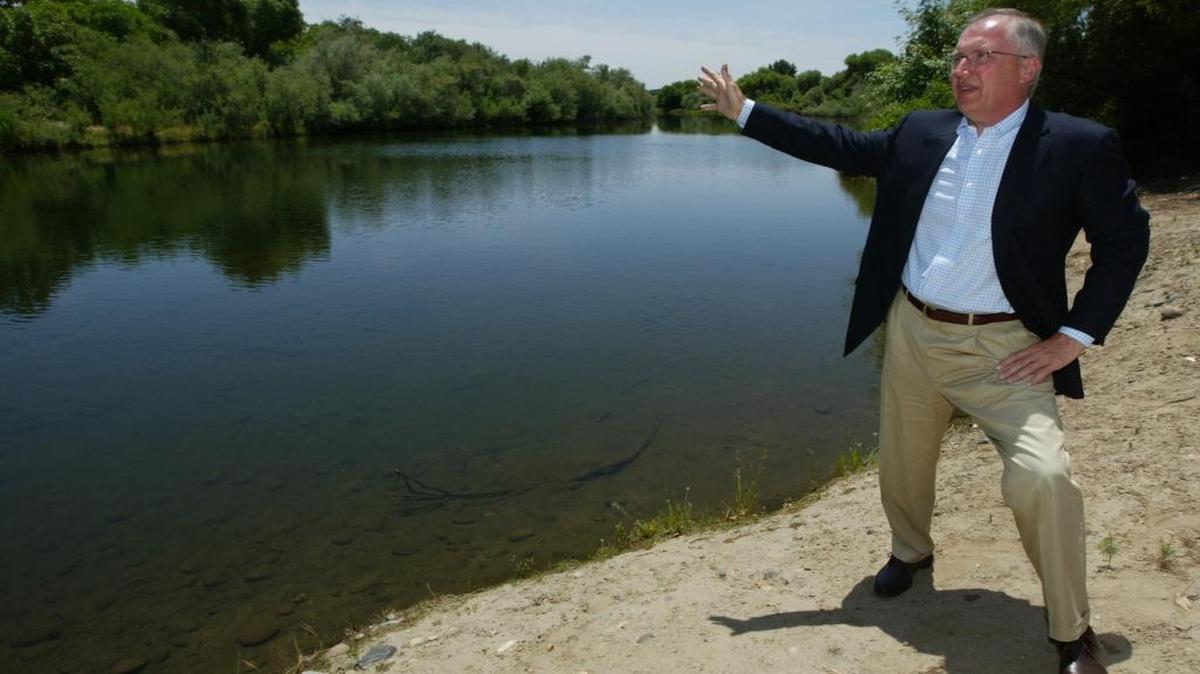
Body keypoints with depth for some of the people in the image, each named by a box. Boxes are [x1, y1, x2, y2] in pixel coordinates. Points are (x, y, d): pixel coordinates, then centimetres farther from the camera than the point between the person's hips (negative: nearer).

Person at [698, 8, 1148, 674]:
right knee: (902, 463, 17)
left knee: (1043, 477, -19)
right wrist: (743, 111, 6)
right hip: (912, 333, 4)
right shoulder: (921, 132, 3)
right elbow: (837, 145, 8)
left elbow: (1125, 239, -3)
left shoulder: (1078, 145, -8)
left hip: (1002, 346, -4)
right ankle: (910, 550, 49)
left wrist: (1073, 336, -9)